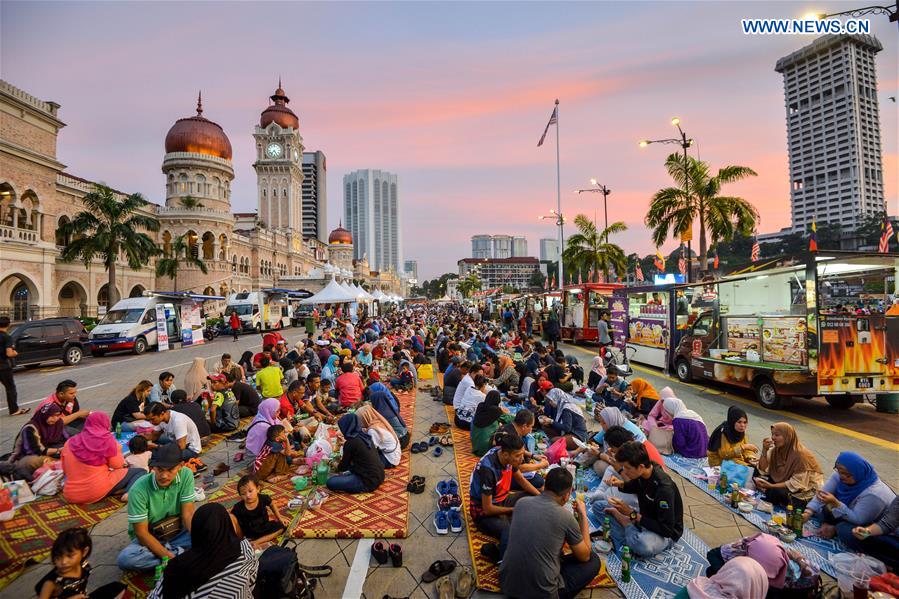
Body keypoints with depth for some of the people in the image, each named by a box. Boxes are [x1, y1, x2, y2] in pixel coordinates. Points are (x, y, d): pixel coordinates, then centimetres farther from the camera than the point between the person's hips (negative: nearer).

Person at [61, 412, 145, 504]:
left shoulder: (70, 442, 7)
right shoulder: (107, 439, -7)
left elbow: (65, 469, 17)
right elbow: (118, 465, -5)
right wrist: (117, 450, 11)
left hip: (71, 495, 6)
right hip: (98, 492, -6)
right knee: (140, 471, 5)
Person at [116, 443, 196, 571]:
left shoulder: (186, 475, -18)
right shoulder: (139, 489, -24)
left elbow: (188, 514, -15)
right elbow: (141, 532, -19)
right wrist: (168, 556, -27)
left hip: (178, 532, 1)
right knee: (125, 559, -33)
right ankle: (180, 552, -20)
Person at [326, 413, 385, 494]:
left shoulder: (350, 443, -15)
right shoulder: (365, 436, 7)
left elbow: (344, 465, 2)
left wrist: (337, 467, 24)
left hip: (368, 481, -9)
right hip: (379, 476, 9)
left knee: (330, 482, -9)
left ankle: (362, 488, -6)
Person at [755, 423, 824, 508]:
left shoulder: (801, 455, -24)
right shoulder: (776, 450, -5)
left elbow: (797, 484, -23)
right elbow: (763, 471, -7)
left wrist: (772, 486, -28)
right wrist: (764, 450, -19)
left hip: (807, 491, -6)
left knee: (774, 492, -30)